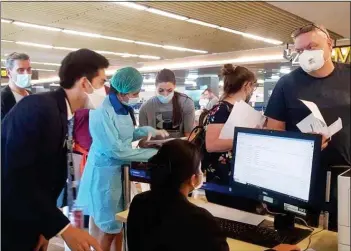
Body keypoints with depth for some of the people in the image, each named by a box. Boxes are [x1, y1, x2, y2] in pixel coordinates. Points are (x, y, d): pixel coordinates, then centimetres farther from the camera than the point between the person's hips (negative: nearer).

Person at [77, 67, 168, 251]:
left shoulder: (124, 108, 3)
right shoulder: (102, 112, -24)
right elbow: (116, 150, -26)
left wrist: (151, 131, 1)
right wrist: (153, 153, -24)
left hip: (120, 170, 8)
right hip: (105, 172, -8)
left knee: (118, 223, 18)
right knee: (107, 227, 6)